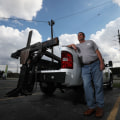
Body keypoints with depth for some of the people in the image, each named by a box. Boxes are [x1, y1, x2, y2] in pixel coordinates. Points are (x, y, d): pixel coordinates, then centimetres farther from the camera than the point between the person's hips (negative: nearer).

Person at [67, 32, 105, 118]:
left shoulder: (90, 42, 16)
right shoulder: (77, 46, 21)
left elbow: (98, 52, 8)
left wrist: (101, 63, -6)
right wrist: (72, 45, -2)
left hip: (96, 64, -1)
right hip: (85, 68, 2)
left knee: (98, 85, -3)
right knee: (87, 86, -7)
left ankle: (100, 107, 7)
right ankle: (92, 107, 2)